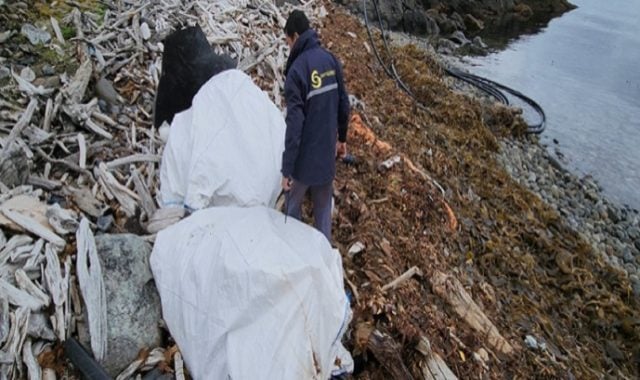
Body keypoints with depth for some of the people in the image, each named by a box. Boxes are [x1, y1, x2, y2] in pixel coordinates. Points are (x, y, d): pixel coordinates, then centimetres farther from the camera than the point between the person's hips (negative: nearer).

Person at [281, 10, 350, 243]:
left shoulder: (297, 69, -19)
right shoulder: (331, 60, 0)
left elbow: (294, 123, -22)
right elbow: (344, 104, 8)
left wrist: (287, 168, -17)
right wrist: (342, 138, 22)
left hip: (304, 157, -6)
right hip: (327, 153, 6)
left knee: (292, 208, 15)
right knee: (323, 207, 20)